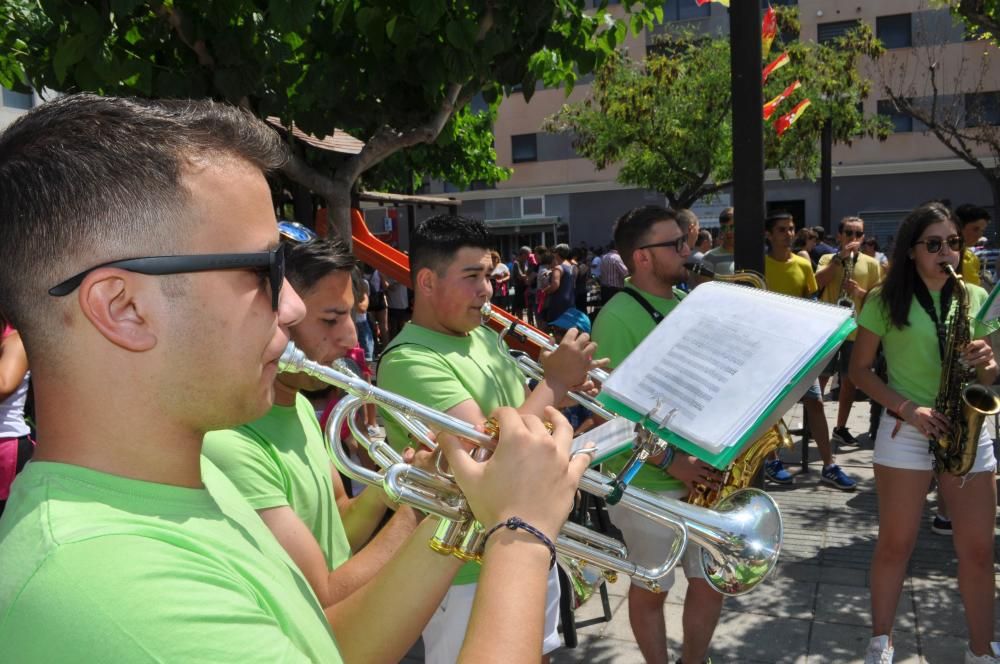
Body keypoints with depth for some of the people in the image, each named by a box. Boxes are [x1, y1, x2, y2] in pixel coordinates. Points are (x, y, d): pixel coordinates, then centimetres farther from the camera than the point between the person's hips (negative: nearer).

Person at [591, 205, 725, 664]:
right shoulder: (617, 317, -15)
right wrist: (670, 461, -22)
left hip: (703, 473, 7)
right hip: (649, 484, -6)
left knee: (712, 581, 16)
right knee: (652, 588, 12)